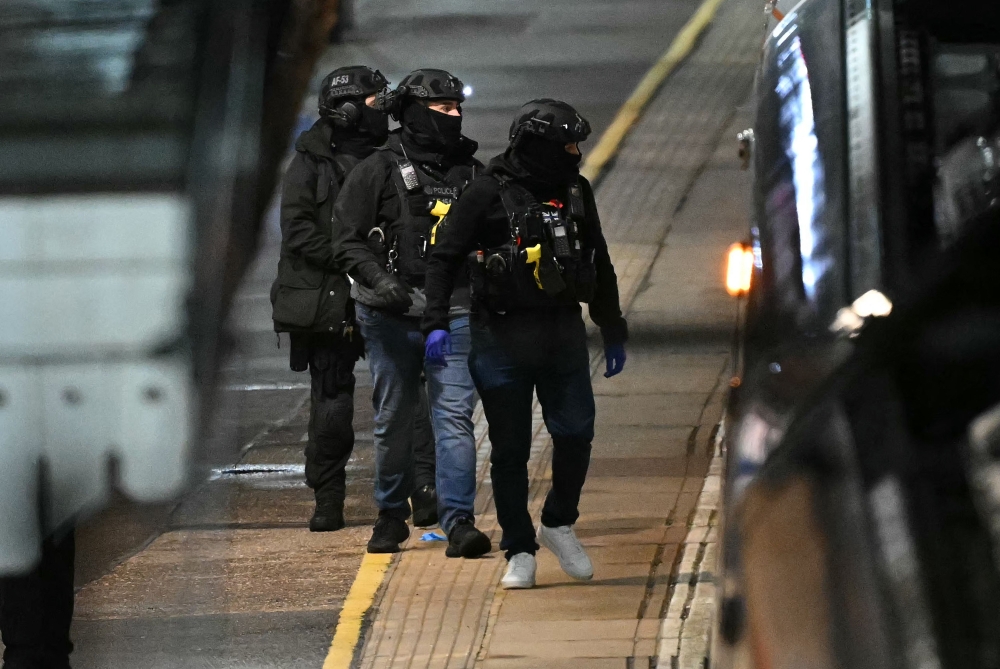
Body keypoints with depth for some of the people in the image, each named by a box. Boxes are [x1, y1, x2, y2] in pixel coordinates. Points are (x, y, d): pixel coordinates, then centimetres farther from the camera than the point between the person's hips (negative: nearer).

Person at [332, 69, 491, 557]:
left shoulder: (472, 173, 12)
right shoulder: (379, 171, -1)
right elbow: (348, 237, -3)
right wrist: (377, 280, -17)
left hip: (454, 313, 2)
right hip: (393, 315, -2)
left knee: (454, 417, -9)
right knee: (393, 421, 8)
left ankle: (458, 522, -13)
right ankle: (391, 516, 24)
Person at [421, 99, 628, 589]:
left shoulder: (576, 191, 10)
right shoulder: (489, 193, -5)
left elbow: (600, 266, 19)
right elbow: (444, 257, -4)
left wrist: (614, 334, 22)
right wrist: (436, 324, -14)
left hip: (563, 333, 4)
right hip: (502, 337, -4)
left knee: (576, 433, -4)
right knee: (510, 449, 1)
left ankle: (559, 523, 20)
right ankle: (519, 552, 9)